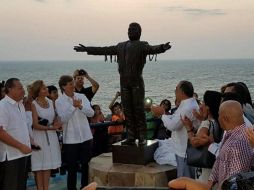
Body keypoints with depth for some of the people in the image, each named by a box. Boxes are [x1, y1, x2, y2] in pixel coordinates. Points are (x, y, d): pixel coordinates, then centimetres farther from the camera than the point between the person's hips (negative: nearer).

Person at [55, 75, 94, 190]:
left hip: (86, 137, 3)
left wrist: (80, 106, -23)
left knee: (86, 166, 13)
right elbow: (63, 118, -16)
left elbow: (91, 113, -6)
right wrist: (73, 106, -23)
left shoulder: (82, 97, 4)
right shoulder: (59, 101, -4)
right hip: (70, 139, -3)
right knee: (72, 168, 6)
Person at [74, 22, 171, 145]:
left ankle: (142, 137, 2)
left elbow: (152, 49, -18)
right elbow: (105, 50, 24)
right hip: (124, 82, 5)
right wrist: (87, 49, 26)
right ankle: (131, 137, 10)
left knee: (139, 110, -3)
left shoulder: (142, 46, 2)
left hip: (137, 81, -5)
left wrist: (162, 48, -40)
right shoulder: (121, 46, 19)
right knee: (127, 111, 5)